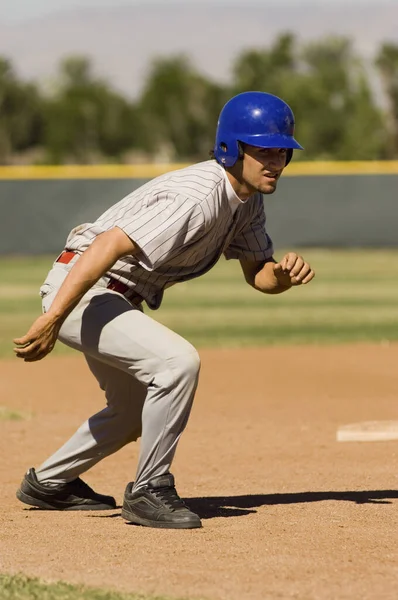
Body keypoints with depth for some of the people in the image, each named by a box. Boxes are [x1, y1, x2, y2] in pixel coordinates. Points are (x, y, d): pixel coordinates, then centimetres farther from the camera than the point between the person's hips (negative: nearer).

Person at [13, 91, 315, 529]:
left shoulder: (246, 201, 2)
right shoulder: (195, 199, -28)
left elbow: (257, 273, 10)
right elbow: (108, 245, -35)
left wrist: (285, 274, -15)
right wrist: (52, 320, -40)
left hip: (120, 300, 11)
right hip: (79, 290, -11)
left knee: (135, 413, 24)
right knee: (178, 361, -28)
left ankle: (48, 483, 42)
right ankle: (149, 492, -16)